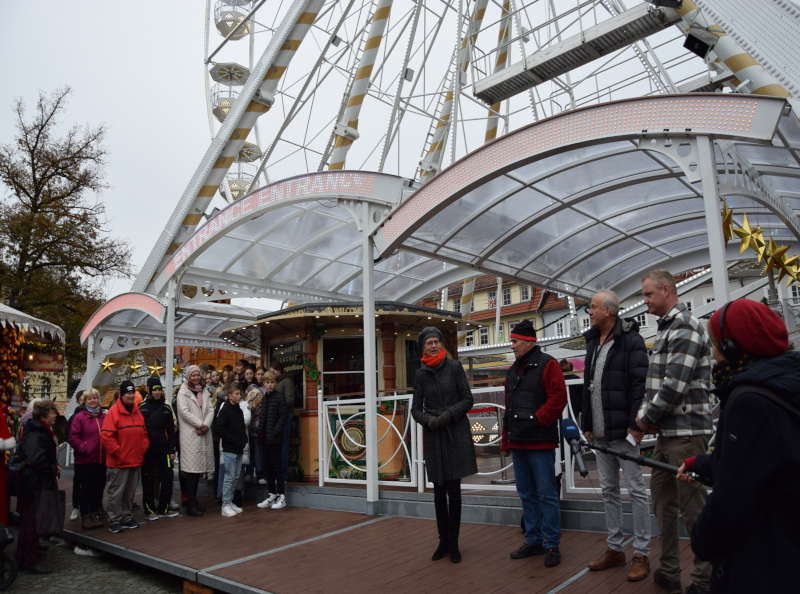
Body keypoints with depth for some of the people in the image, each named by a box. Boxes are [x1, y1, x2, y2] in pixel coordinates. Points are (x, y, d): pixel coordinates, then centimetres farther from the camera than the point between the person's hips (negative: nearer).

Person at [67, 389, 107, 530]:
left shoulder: (104, 417, 6)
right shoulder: (79, 417, -5)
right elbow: (73, 438, -8)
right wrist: (84, 449, -13)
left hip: (102, 460, 4)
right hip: (86, 460, -4)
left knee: (99, 487, 11)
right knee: (86, 488, 5)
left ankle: (94, 514, 24)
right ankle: (85, 516, 16)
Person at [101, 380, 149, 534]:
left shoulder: (137, 411, 11)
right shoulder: (114, 411, -10)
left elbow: (143, 432, 19)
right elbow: (107, 436, -15)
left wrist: (144, 447, 6)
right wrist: (118, 452, -15)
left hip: (136, 460, 7)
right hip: (118, 462, -7)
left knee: (130, 491, 15)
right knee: (116, 491, 1)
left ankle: (127, 518, 25)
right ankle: (114, 521, 11)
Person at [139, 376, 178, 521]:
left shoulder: (166, 407, 8)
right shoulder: (142, 407, 0)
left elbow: (171, 430, 10)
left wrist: (172, 450, 5)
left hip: (163, 448, 2)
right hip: (146, 449, -2)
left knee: (167, 478, 0)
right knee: (148, 479, 5)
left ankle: (163, 509, 13)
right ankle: (149, 510, 17)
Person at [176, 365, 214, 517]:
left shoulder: (204, 391, 17)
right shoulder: (183, 392, 0)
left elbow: (210, 410, 9)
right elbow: (184, 412, -10)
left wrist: (206, 425, -7)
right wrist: (200, 424, -11)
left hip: (203, 435, 6)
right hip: (190, 435, -6)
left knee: (199, 469, 8)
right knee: (192, 469, -8)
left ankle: (193, 501, 17)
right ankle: (191, 504, -3)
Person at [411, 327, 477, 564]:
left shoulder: (454, 367, 0)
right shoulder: (420, 374, 6)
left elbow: (467, 400, 0)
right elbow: (416, 408, 8)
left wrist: (449, 414, -14)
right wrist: (429, 420, -11)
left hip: (456, 434, -2)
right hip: (433, 437, 2)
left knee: (453, 490, 0)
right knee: (439, 491, 8)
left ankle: (453, 543, 14)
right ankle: (443, 541, 21)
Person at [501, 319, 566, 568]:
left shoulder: (546, 364, -7)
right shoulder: (513, 370, 17)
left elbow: (558, 398, -17)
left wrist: (537, 420, -17)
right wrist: (506, 440, 18)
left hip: (540, 443, -8)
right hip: (518, 444, 8)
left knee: (546, 495, 0)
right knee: (527, 494, 14)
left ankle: (552, 545, 11)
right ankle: (533, 541, 26)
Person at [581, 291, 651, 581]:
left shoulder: (630, 340, -9)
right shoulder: (593, 343, 15)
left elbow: (639, 384, -15)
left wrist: (636, 424, -20)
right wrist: (587, 425, 15)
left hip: (623, 430, -8)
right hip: (600, 432, 8)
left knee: (636, 489, 2)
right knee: (609, 490, 14)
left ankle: (641, 554, 12)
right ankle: (615, 549, 24)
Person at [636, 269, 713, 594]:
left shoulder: (685, 327, -14)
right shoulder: (665, 329, 16)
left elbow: (675, 385, -21)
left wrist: (647, 415, -10)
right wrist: (647, 412, 4)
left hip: (686, 432, -10)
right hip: (667, 432, 10)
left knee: (692, 506, -1)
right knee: (662, 500, 15)